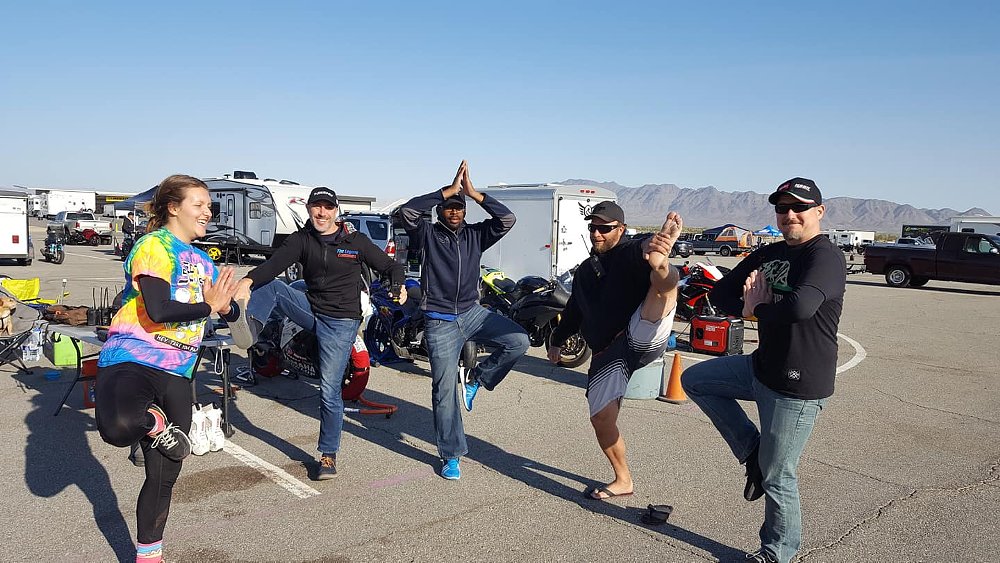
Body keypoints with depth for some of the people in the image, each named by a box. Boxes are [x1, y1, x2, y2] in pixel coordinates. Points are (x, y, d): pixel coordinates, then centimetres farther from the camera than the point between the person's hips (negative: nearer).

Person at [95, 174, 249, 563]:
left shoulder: (203, 261, 17)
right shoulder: (156, 246, -7)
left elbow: (236, 315, 15)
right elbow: (158, 310, -21)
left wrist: (226, 306, -7)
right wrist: (208, 306, -7)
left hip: (176, 374, 7)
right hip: (129, 360, -7)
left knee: (164, 477, 11)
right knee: (120, 427, -40)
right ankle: (153, 421, -6)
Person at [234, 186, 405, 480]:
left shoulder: (356, 242, -3)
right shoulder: (301, 239, -1)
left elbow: (390, 266, 2)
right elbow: (274, 265, -18)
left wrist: (398, 285, -22)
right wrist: (248, 282, -39)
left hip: (341, 323, -3)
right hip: (311, 310, 3)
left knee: (330, 390, -3)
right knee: (270, 285, -15)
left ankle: (329, 455, 12)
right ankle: (249, 329, -40)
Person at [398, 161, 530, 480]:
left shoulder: (475, 235, 6)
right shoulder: (428, 235, -1)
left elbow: (507, 219, -7)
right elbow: (407, 211, -20)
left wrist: (474, 193, -13)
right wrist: (449, 190, -18)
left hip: (472, 313, 3)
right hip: (440, 322, -3)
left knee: (518, 341, -20)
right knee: (445, 389, 0)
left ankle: (477, 378, 5)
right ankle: (451, 455, 13)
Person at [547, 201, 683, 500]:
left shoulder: (630, 253, 0)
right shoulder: (584, 271, 23)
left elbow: (640, 249, -27)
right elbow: (573, 311, 37)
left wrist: (653, 248, -50)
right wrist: (557, 340, 43)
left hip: (641, 337, -6)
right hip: (606, 353, 6)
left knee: (666, 279, -32)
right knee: (602, 418, 1)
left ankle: (660, 263, -68)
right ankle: (623, 480, 20)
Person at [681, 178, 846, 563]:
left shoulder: (826, 256, -18)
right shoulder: (769, 254, 9)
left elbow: (800, 306, -37)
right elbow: (721, 293, 10)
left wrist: (757, 309, -16)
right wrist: (747, 308, -12)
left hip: (797, 386, -9)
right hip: (761, 368, 9)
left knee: (777, 478, 3)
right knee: (695, 380, 16)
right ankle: (752, 451, 17)